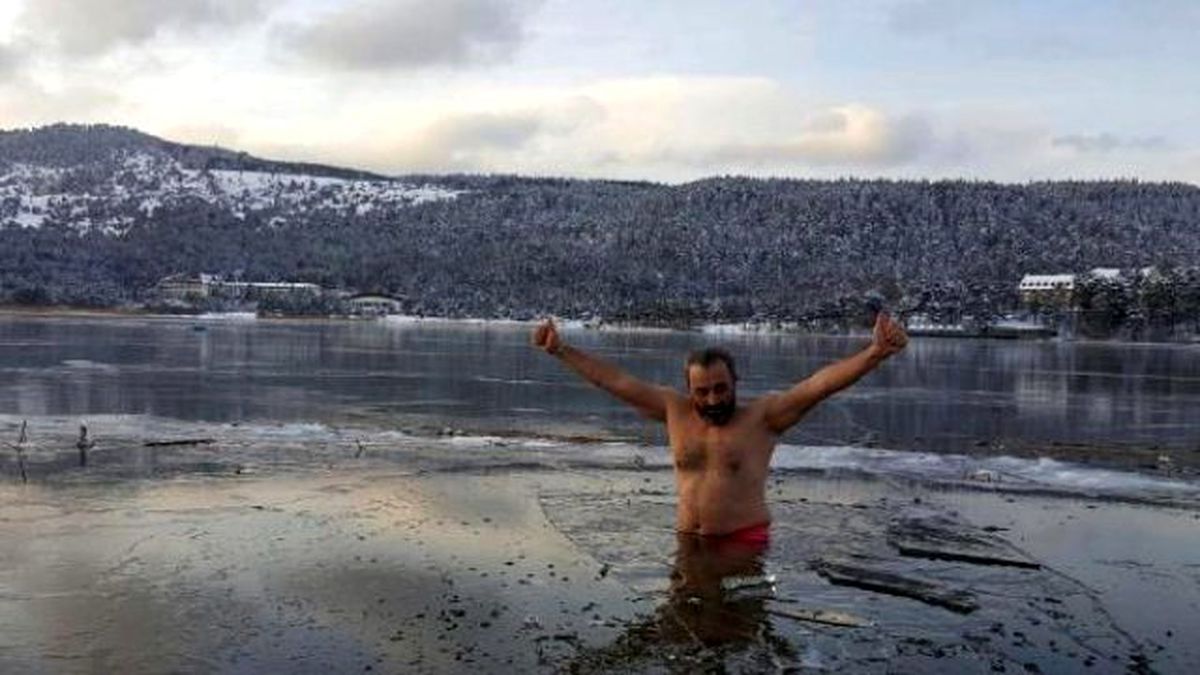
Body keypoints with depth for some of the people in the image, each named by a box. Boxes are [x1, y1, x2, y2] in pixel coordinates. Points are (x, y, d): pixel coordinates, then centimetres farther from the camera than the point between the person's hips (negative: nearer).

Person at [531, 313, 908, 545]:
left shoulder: (762, 416, -4)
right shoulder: (675, 410, 7)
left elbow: (818, 385, -15)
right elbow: (615, 381, 9)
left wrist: (874, 355, -28)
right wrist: (559, 351, 10)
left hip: (744, 541, -4)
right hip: (688, 542, 4)